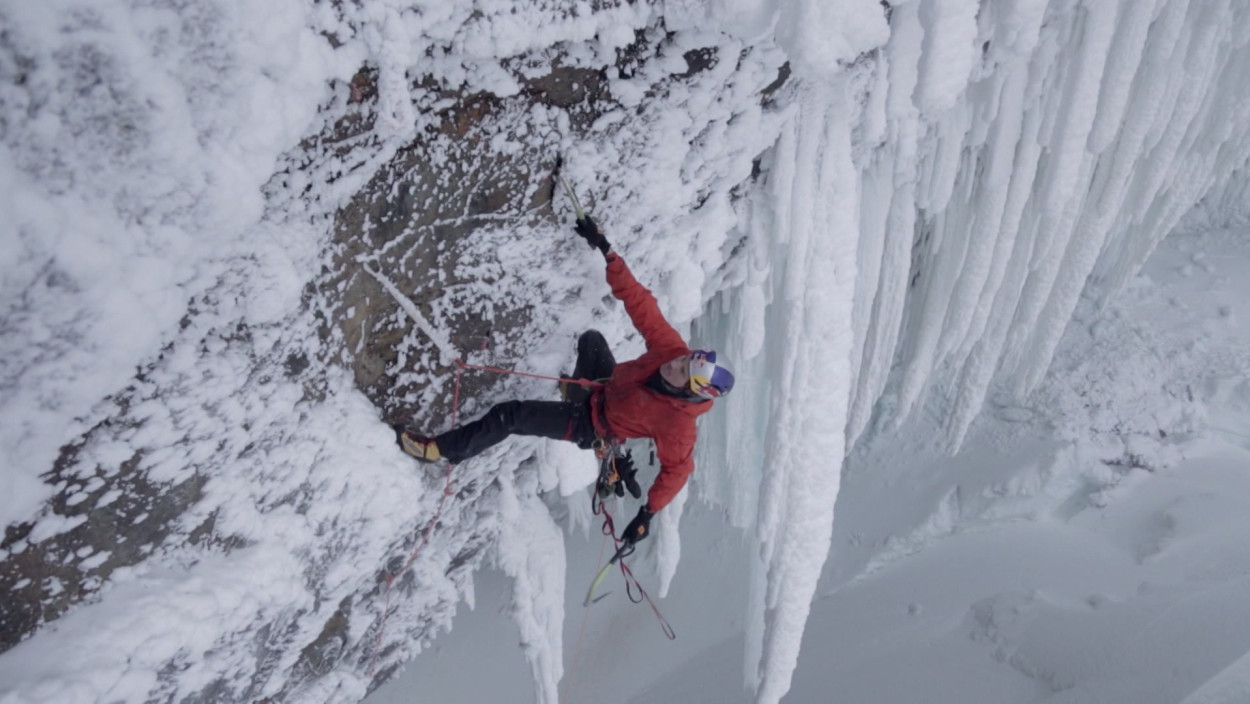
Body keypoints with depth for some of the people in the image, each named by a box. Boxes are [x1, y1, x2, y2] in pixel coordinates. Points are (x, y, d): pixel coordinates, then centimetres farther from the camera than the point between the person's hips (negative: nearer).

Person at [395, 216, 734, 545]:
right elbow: (640, 303, -22)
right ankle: (577, 393, 49)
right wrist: (606, 251, -26)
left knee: (510, 415, -12)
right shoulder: (672, 348, -26)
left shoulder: (678, 422, -37)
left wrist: (647, 514, -25)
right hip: (608, 386, 7)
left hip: (591, 427, -6)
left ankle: (441, 449, 8)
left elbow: (677, 469, -25)